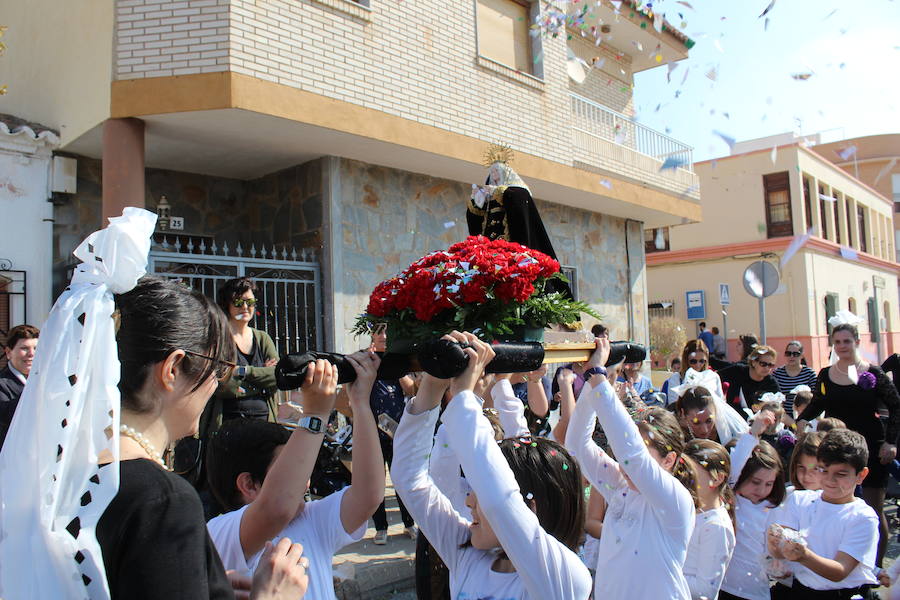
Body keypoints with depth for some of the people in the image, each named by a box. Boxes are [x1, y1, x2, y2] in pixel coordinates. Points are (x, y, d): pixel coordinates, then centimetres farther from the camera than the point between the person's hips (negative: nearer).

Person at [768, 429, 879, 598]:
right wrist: (776, 544, -25)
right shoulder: (799, 500, 6)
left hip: (847, 593, -2)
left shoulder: (863, 518, -4)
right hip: (800, 590, 3)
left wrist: (804, 556, -30)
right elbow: (778, 552, -2)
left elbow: (839, 573, -12)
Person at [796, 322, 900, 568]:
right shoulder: (825, 375, 4)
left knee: (874, 510, 3)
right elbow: (817, 404, 18)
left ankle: (876, 564, 17)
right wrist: (801, 419, 0)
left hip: (871, 447, -2)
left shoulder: (873, 373, -5)